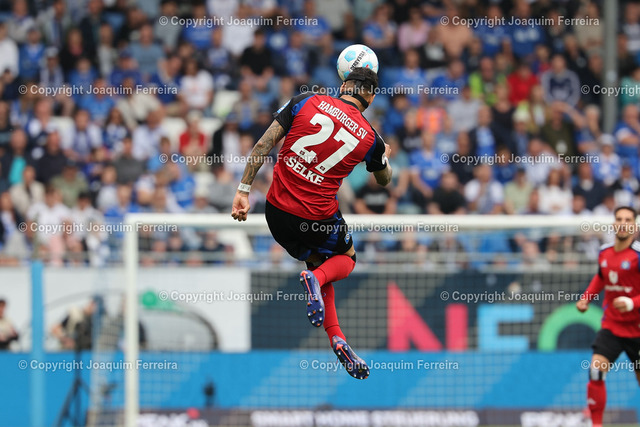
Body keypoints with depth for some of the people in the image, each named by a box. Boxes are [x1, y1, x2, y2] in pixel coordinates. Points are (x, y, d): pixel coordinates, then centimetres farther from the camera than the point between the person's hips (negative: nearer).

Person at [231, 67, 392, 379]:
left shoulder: (306, 102, -2)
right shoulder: (370, 137, -1)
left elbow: (264, 144, -6)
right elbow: (384, 180, 20)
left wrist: (243, 190, -1)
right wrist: (385, 157, 43)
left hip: (277, 210, 2)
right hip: (318, 216, -2)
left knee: (317, 261, 26)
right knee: (347, 258, 27)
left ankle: (335, 336, 11)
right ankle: (316, 278, -8)